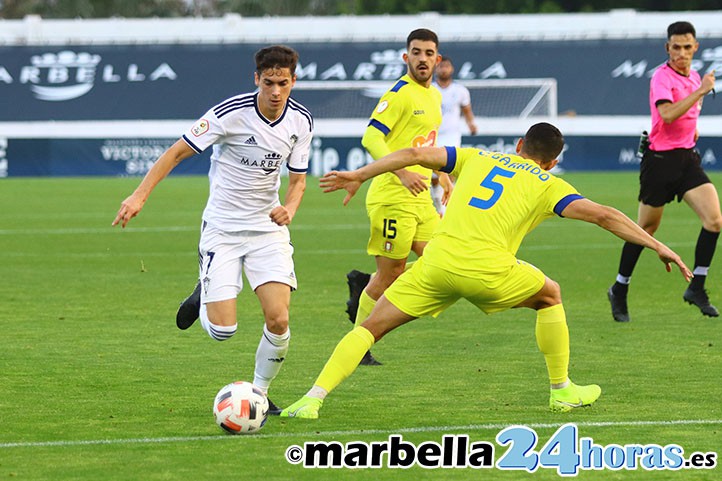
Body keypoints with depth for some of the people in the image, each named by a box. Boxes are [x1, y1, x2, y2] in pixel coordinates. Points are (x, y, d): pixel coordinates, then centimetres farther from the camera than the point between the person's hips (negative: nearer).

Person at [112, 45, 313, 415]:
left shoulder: (300, 121, -3)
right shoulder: (231, 113, -18)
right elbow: (177, 152, -11)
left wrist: (288, 209, -14)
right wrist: (139, 196, -19)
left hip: (268, 228, 3)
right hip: (222, 228, -3)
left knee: (279, 319, -14)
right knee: (222, 330, -11)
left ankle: (259, 393, 12)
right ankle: (203, 297, 26)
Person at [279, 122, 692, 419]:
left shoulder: (478, 159, 24)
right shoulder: (548, 185, 15)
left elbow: (415, 154, 18)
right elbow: (602, 215, 5)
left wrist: (358, 176, 24)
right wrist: (657, 246, 8)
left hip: (439, 262, 2)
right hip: (489, 271, -2)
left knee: (371, 328, 10)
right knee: (550, 296, 27)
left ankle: (314, 398, -6)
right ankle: (562, 391, 30)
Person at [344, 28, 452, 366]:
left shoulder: (434, 96, 16)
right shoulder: (400, 94, -12)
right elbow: (371, 138, -21)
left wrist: (442, 176, 24)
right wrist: (401, 172, -31)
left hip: (420, 199, 8)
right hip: (393, 198, -8)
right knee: (390, 273, -4)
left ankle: (363, 285, 17)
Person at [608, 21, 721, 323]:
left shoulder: (694, 77, 12)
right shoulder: (662, 77, -12)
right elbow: (667, 114, -30)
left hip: (687, 158, 6)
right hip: (661, 159, -6)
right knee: (647, 228, 4)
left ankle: (696, 288, -1)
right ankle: (619, 290, 20)